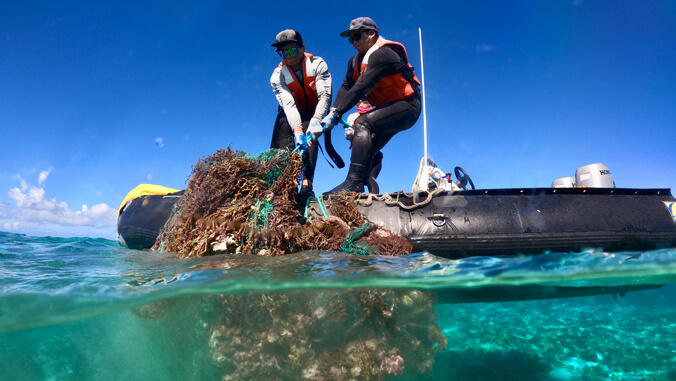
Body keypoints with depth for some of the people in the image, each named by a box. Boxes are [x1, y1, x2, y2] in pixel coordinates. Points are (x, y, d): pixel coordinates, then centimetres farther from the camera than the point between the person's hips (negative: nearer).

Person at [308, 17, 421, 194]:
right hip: (387, 109, 10)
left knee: (363, 123, -30)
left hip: (407, 106, -10)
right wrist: (332, 112, -20)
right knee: (366, 150, 10)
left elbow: (361, 88, -29)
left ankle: (354, 182, -35)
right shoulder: (356, 61, 10)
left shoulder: (382, 54, -19)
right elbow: (346, 87, -2)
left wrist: (334, 115, -34)